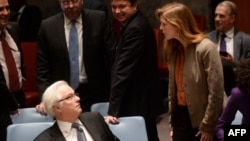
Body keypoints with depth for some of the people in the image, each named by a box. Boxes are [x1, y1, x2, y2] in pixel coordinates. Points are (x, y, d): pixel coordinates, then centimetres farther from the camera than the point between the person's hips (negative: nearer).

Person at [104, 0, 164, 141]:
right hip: (141, 99, 10)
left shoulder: (135, 28, -21)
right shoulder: (137, 23, 10)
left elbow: (123, 69, -25)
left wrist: (113, 110, -26)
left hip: (138, 103, -10)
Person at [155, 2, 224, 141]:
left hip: (200, 119, -6)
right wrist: (172, 122, 11)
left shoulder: (206, 48, -15)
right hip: (180, 116, 7)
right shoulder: (175, 49, 10)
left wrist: (208, 126, -14)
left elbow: (216, 91, -16)